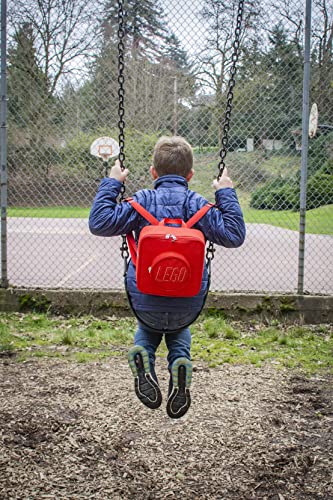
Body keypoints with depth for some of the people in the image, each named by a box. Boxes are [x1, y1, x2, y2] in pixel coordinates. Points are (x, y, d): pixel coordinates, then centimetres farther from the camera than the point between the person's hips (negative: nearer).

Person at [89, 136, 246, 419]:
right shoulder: (198, 205, -7)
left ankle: (143, 355, -1)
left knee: (147, 328, 35)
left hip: (145, 302, 0)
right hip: (188, 305, 0)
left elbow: (99, 223, -9)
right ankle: (180, 360, 0)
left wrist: (111, 184, 1)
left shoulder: (141, 201, -7)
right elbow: (234, 236, -7)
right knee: (179, 330, 35)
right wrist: (226, 194, 1)